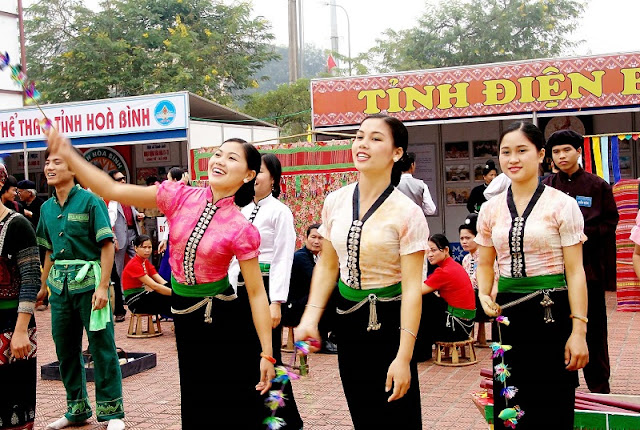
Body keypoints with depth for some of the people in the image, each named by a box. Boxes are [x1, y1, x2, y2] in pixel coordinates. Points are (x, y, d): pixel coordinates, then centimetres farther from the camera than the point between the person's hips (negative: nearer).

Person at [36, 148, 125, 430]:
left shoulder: (89, 200, -8)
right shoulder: (47, 208, 11)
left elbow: (107, 245, -11)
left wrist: (103, 286, -17)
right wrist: (44, 286, 17)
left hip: (88, 279, -6)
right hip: (59, 284, 6)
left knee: (101, 346, -2)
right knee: (65, 348, 13)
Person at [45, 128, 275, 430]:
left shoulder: (241, 229, -15)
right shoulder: (179, 197, -6)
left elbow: (257, 293, -12)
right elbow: (111, 190, -7)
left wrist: (267, 354, -13)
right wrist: (68, 155, -17)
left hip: (224, 318, -4)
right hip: (184, 313, 4)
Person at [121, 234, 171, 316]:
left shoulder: (146, 262, 11)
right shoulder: (134, 265, -16)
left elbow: (162, 281, 0)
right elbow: (154, 286, -24)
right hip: (135, 302, -8)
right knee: (169, 300, -26)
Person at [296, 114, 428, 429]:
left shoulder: (407, 213, -15)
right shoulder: (335, 202, 0)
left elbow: (412, 288, -16)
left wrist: (404, 357, -19)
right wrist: (310, 317, -3)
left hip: (388, 321, -5)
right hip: (348, 318, 5)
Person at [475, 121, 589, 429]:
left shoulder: (562, 205, -4)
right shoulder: (490, 209, 7)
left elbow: (575, 271, -6)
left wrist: (579, 330, -11)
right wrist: (484, 295, -4)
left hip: (551, 313, -4)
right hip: (507, 312, 4)